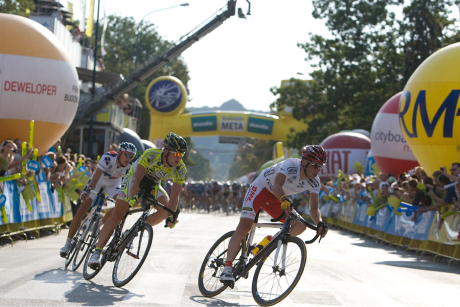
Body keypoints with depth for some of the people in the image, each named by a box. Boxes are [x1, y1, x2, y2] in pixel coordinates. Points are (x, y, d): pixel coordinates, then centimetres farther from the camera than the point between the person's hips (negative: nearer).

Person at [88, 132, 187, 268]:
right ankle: (96, 253, -15)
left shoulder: (180, 170, -23)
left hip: (152, 185, 4)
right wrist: (133, 197, -55)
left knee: (166, 210, -23)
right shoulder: (150, 155, -33)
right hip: (135, 178, -4)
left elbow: (174, 196, -23)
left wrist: (171, 216, -37)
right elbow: (137, 179, -38)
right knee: (117, 215, -15)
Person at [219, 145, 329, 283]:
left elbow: (314, 208, -16)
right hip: (261, 189, -6)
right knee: (244, 227, -21)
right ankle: (227, 268, -24)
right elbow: (277, 185, -46)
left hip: (276, 199, 6)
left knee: (300, 226, -11)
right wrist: (284, 200, -66)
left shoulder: (314, 182, -14)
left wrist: (320, 223, -37)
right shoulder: (290, 165, -31)